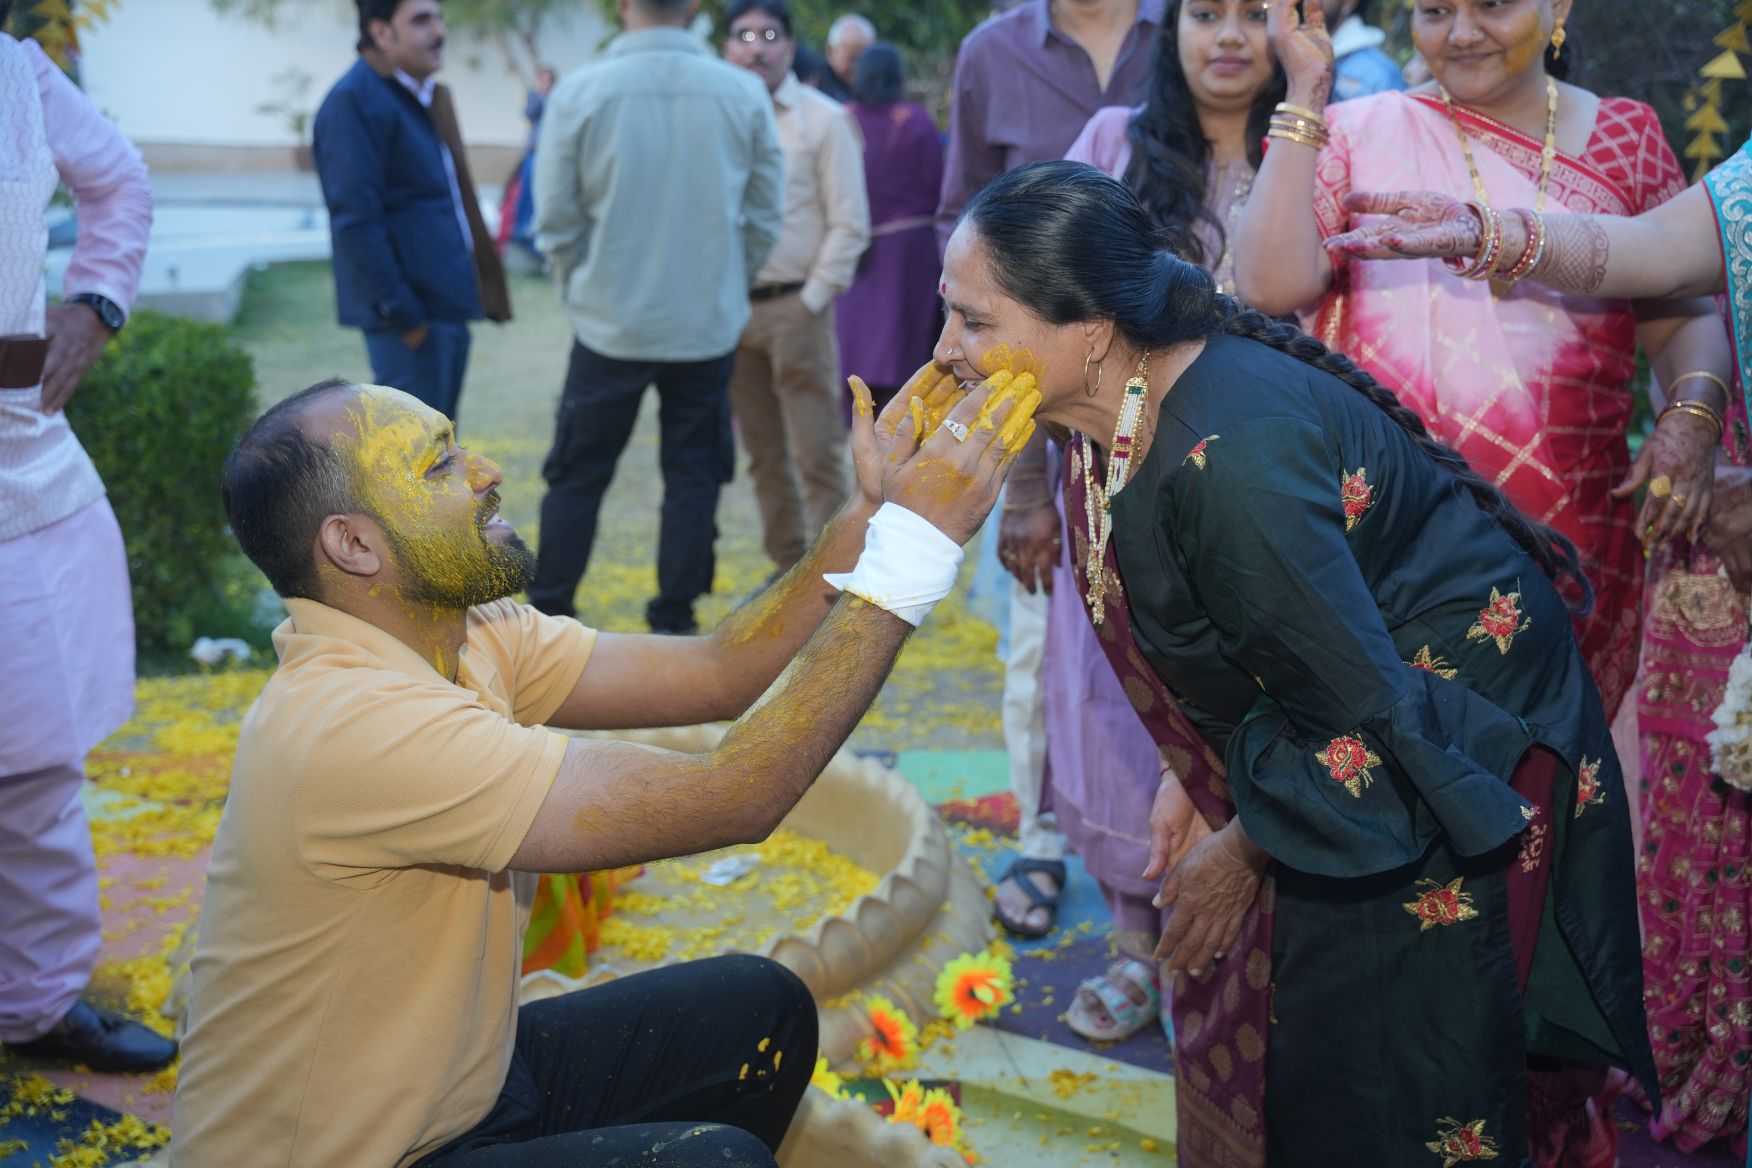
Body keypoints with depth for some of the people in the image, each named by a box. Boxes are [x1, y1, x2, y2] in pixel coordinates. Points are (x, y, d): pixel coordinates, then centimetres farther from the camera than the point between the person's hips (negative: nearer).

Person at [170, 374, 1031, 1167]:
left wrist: (870, 514, -15)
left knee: (759, 1012, 6)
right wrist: (912, 545, -29)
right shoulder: (348, 726, -31)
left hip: (455, 1086, 9)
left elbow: (716, 672, -3)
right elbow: (731, 799, -32)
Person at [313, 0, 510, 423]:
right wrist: (401, 313, -21)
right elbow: (356, 221, -19)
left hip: (447, 305, 10)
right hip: (412, 313, -10)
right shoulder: (354, 102, -13)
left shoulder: (426, 98, 17)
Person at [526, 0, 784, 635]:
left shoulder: (580, 92, -10)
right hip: (709, 327, 1)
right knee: (693, 476, 12)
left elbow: (555, 219, -4)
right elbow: (764, 215, 2)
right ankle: (672, 623, 15)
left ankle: (546, 621, 15)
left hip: (610, 326, -1)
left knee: (577, 476, 10)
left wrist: (584, 294, 12)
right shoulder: (742, 93, -5)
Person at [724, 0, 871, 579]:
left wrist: (812, 300, -8)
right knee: (763, 455, 12)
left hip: (796, 307, -4)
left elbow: (850, 223, -4)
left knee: (817, 456, -4)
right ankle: (788, 568, 23)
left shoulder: (823, 119, -3)